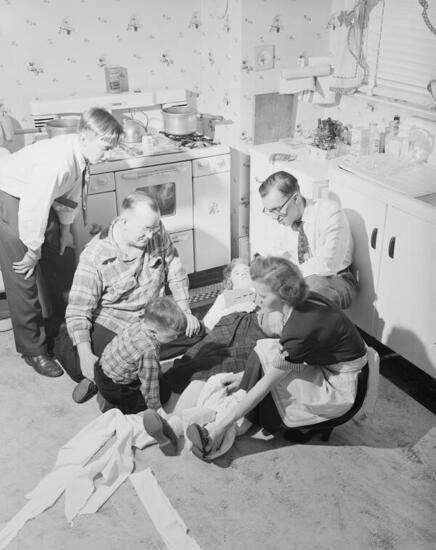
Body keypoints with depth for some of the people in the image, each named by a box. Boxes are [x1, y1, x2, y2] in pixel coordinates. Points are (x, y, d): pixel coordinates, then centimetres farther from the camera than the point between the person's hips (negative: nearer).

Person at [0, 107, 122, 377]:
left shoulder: (80, 152, -12)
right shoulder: (56, 162, -38)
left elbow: (71, 190, 4)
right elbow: (33, 208, -32)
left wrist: (65, 229, 7)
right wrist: (33, 250, -20)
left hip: (39, 199, 9)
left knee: (62, 262, 16)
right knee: (24, 276, -5)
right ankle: (32, 349, 10)